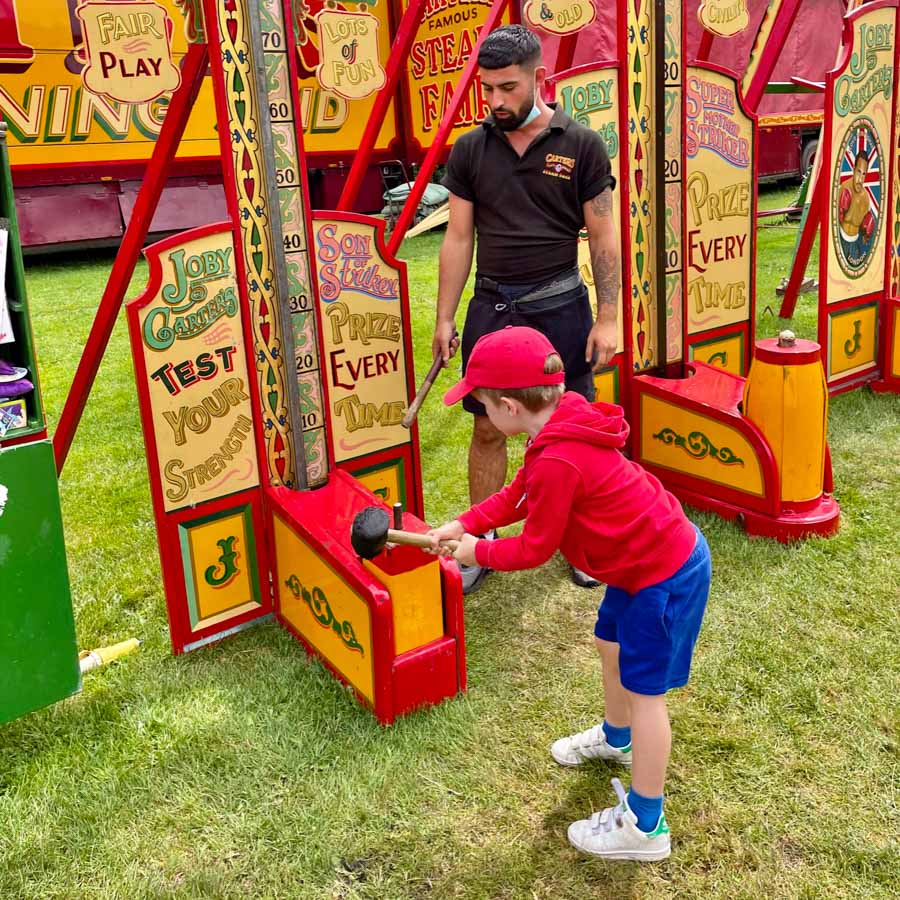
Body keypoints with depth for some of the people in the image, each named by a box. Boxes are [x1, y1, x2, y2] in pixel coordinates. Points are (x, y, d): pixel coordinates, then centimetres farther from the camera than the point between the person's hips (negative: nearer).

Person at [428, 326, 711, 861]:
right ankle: (616, 738, 55)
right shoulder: (565, 421, 0)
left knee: (644, 690, 1)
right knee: (612, 644, 28)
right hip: (650, 557, 10)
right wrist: (465, 524, 5)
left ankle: (644, 827, 16)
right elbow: (520, 493, 12)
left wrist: (478, 552, -2)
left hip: (663, 575, -10)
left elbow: (534, 548, -17)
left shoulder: (557, 462, -30)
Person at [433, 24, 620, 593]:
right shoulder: (470, 150, 3)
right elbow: (458, 238, 5)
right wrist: (445, 318, 3)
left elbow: (603, 237, -2)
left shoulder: (582, 146, -3)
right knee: (487, 429, 7)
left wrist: (608, 318, -6)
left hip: (560, 307, -2)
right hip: (492, 306, 2)